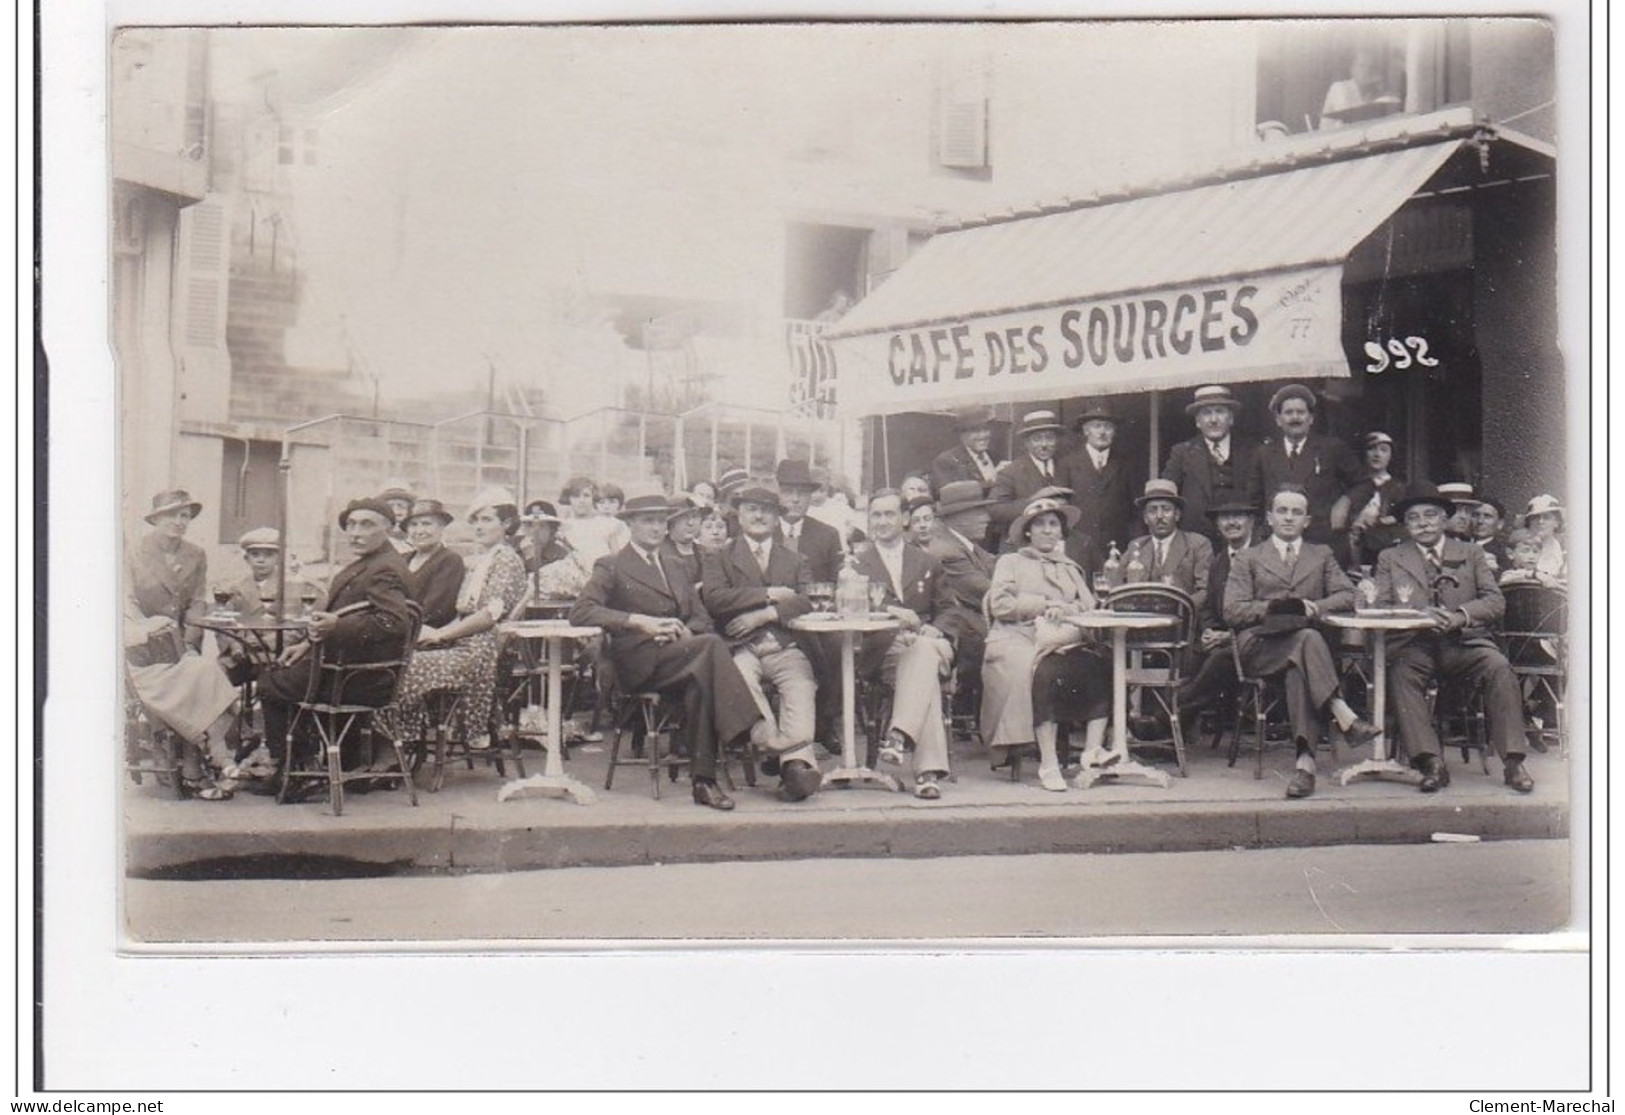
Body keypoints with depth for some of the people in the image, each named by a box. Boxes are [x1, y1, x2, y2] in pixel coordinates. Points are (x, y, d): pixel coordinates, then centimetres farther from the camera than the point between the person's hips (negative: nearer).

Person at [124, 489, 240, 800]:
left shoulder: (195, 556, 14)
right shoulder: (133, 555, 2)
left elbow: (196, 603, 9)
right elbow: (127, 602, -7)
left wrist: (191, 643, -8)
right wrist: (146, 626, -28)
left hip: (180, 647, 3)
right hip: (144, 649, -3)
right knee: (199, 678, -29)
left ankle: (192, 774, -26)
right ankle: (221, 758, -27)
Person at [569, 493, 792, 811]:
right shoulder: (612, 566, 9)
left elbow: (702, 618, 20)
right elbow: (580, 612, -8)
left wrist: (685, 632, -6)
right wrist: (640, 622, -18)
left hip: (679, 653, 5)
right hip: (640, 662, -4)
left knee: (699, 682, -33)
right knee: (712, 644, -31)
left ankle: (704, 781, -32)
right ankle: (756, 729, -38)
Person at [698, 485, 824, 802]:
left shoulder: (795, 561, 27)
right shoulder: (719, 559, 20)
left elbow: (808, 601, 7)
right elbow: (714, 598, -1)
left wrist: (764, 614, -8)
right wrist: (769, 595, -4)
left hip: (786, 648, 1)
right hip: (743, 649, -1)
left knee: (801, 688, -32)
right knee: (741, 681, -36)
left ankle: (797, 764, -48)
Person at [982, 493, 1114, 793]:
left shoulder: (1071, 568, 30)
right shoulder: (1011, 563, 18)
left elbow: (1089, 605, 14)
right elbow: (1000, 604, 1)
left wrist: (1066, 609, -7)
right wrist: (1045, 604, -4)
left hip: (1065, 641, 4)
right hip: (1019, 641, -4)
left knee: (1101, 668, -28)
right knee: (1047, 671, -37)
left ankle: (1092, 754, -32)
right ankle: (1048, 765, -35)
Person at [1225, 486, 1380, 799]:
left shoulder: (1321, 555, 26)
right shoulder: (1248, 559, 19)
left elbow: (1347, 596, 12)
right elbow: (1232, 610, 6)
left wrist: (1316, 607, -8)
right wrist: (1271, 608, -10)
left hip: (1306, 638, 1)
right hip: (1260, 646, -1)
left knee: (1300, 668, -37)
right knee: (1307, 640, -36)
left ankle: (1305, 761, -47)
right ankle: (1343, 717, -47)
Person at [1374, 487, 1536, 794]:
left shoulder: (1470, 553, 18)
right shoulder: (1390, 558, 17)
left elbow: (1496, 602, 7)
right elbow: (1380, 607, 4)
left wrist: (1461, 616, -14)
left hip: (1464, 642, 1)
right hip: (1415, 645, 0)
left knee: (1499, 667, -30)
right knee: (1400, 673, -34)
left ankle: (1512, 762, -28)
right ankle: (1431, 763, -36)